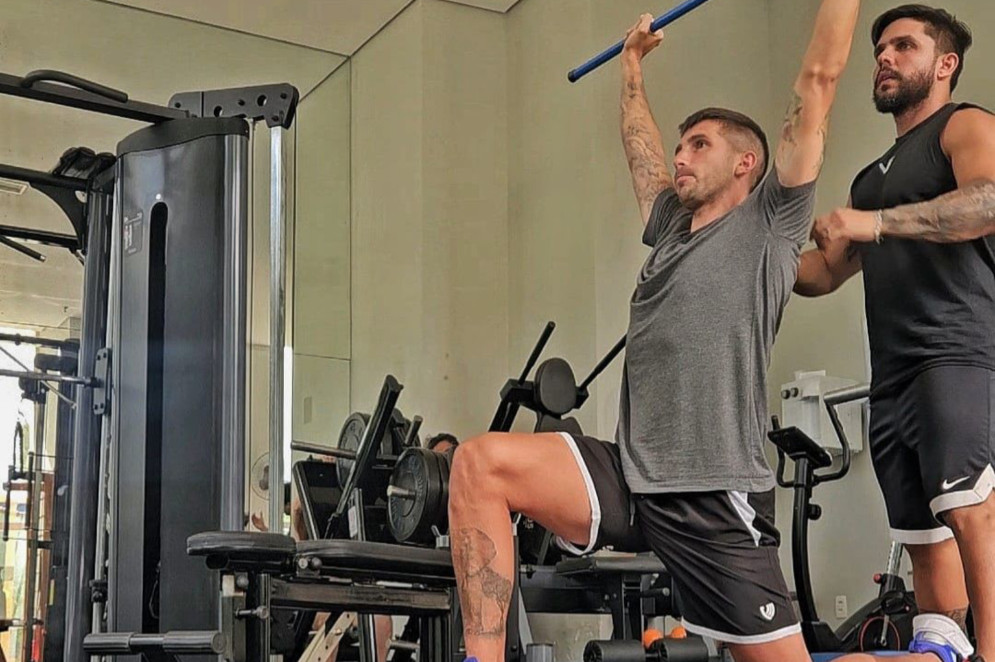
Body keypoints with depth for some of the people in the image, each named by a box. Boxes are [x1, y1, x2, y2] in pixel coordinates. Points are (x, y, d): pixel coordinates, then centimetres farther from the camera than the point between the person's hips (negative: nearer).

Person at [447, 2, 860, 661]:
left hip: (717, 499, -6)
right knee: (480, 463, -15)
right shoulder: (672, 228, 20)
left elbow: (819, 79, 1)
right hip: (631, 478, 6)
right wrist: (634, 65, 47)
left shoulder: (770, 224, 2)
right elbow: (640, 144, 37)